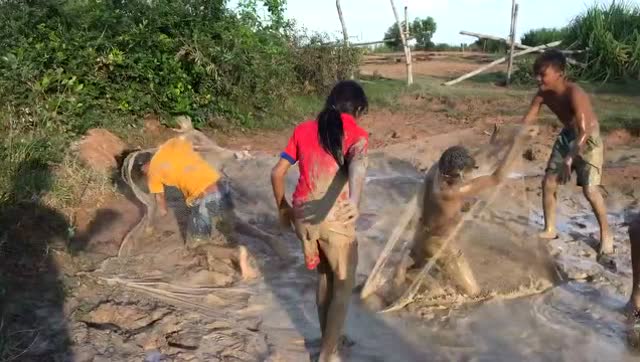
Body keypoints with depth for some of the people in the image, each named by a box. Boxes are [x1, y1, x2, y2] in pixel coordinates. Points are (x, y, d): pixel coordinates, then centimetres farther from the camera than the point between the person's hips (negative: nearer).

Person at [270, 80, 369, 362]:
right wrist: (354, 202, -48)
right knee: (343, 286, 16)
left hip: (302, 216, 5)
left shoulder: (303, 130, 8)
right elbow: (358, 166, -29)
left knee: (324, 276, 26)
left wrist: (283, 207, 24)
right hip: (335, 220, -5)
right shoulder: (356, 135, -6)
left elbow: (277, 173, 9)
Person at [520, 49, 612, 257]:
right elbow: (526, 122, -8)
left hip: (589, 140, -6)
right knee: (548, 182, 4)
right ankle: (550, 230, 19)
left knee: (589, 189, -10)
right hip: (567, 136, 7)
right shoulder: (542, 94, -14)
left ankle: (606, 235, 10)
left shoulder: (574, 94, -34)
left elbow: (584, 132, -40)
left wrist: (569, 160, -50)